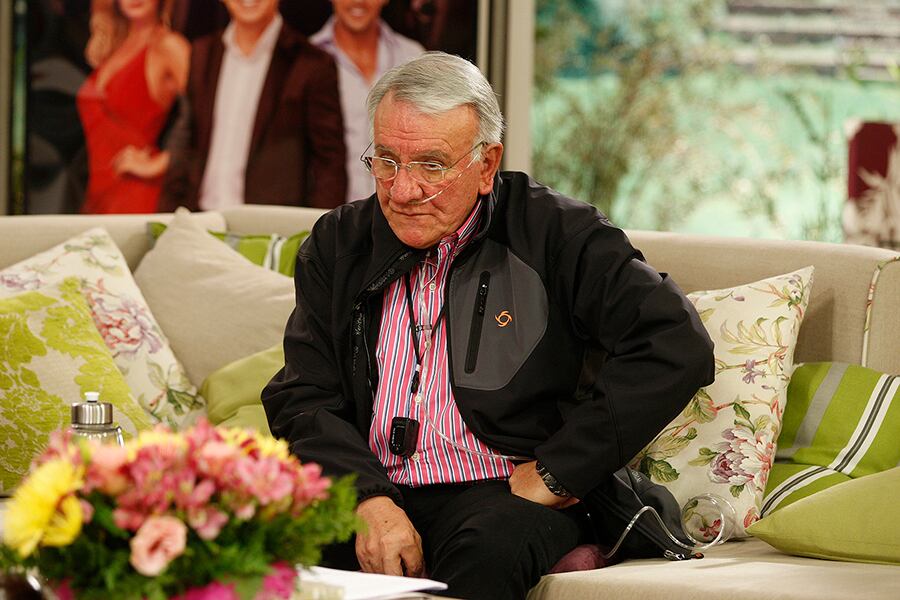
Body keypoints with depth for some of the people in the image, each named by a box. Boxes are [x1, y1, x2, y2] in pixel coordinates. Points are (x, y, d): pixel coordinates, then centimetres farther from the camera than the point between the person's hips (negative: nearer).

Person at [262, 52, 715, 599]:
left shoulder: (555, 234, 0)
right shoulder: (339, 242, 13)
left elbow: (679, 346, -11)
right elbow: (304, 399, 5)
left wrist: (553, 472, -12)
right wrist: (368, 502, -15)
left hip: (501, 493, -2)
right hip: (365, 490, 3)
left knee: (492, 543, -38)